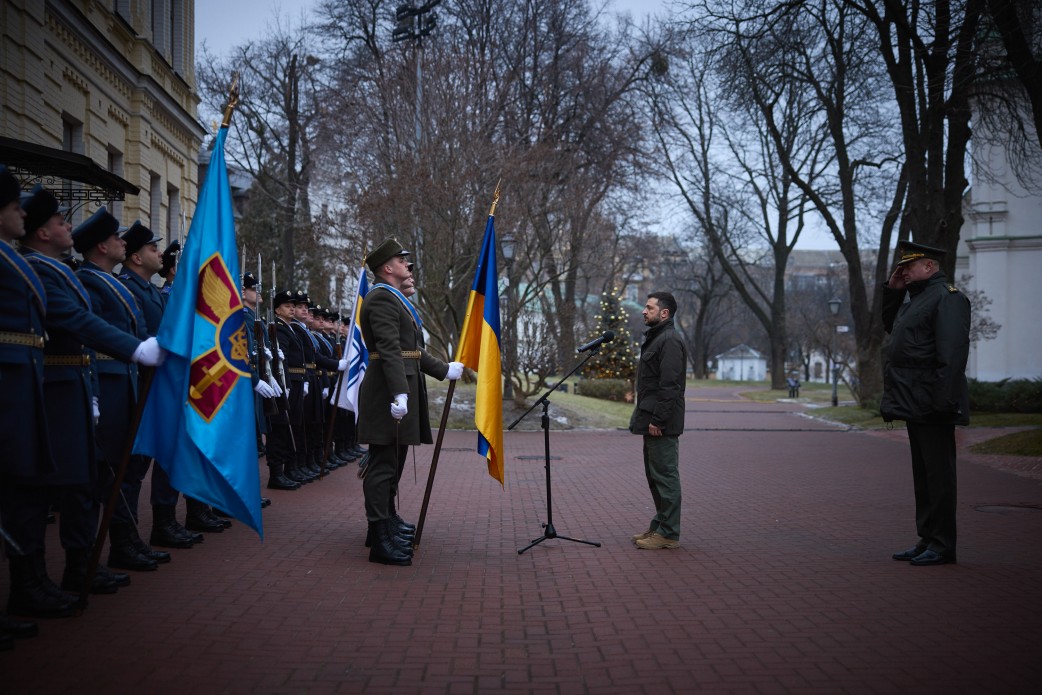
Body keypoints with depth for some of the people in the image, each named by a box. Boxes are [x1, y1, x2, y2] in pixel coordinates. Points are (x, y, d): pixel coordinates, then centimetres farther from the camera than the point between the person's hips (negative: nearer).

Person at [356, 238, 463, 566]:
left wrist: (443, 370, 27)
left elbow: (413, 350, 26)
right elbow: (390, 350, -23)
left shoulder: (396, 299, 22)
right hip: (388, 392, -11)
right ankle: (381, 540, -6)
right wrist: (399, 393, -30)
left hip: (403, 386, 11)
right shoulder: (381, 298, -12)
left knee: (394, 462, 19)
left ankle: (388, 521, 31)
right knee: (384, 464, -8)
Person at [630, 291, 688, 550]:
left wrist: (658, 420, -23)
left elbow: (670, 385, -22)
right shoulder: (655, 338, 19)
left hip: (661, 424, -11)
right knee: (654, 475, 16)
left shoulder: (670, 341, -15)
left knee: (665, 475, -5)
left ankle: (668, 533, 0)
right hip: (652, 419, 11)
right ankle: (660, 525, 25)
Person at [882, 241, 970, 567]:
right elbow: (890, 325, 33)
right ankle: (927, 540, 21)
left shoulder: (947, 298, -12)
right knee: (923, 475, 14)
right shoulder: (918, 298, 19)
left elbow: (952, 355, -21)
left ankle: (942, 546, 2)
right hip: (914, 406, 10)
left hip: (932, 409, -10)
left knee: (938, 475, -4)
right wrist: (892, 290, 18)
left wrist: (942, 403, -25)